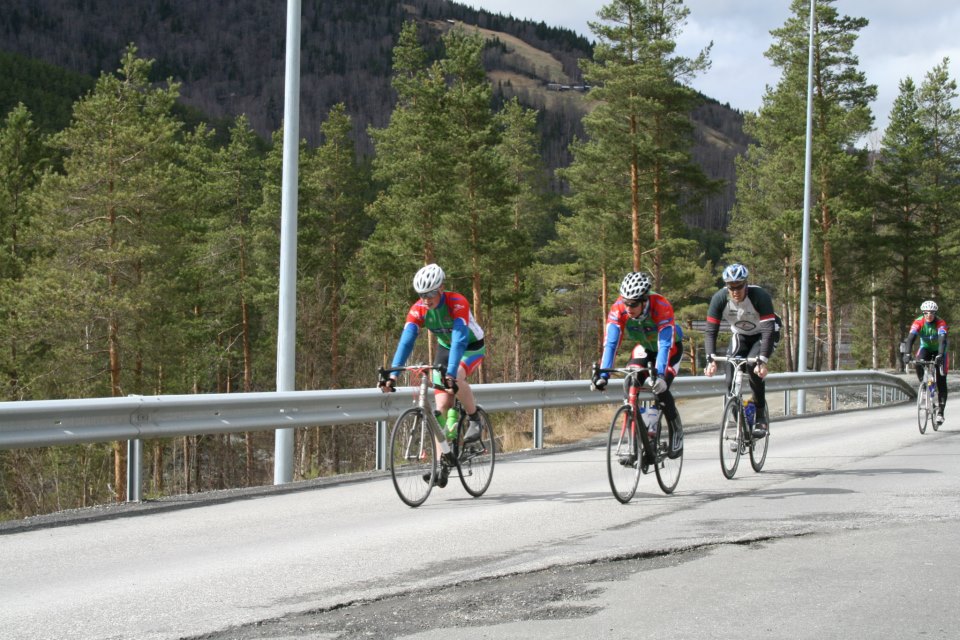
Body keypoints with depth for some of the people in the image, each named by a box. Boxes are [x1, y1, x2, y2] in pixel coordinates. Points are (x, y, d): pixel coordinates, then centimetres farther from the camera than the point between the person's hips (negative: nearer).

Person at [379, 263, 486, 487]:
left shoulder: (457, 303, -33)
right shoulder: (418, 309, -20)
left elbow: (459, 340, -42)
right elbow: (406, 341, -27)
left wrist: (450, 374, -54)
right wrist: (392, 375, -39)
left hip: (472, 347, -5)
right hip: (445, 348, 5)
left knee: (456, 378, -37)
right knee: (442, 405, -7)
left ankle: (474, 419, -11)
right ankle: (442, 463, -4)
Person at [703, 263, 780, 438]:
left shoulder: (760, 296, -32)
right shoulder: (719, 298, -24)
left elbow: (768, 330, -36)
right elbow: (711, 331, -23)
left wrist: (762, 360, -47)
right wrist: (710, 359, -37)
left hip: (763, 335, -3)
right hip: (740, 335, 3)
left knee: (754, 369, -30)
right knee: (731, 382, -12)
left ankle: (761, 418, -14)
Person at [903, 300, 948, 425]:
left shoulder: (940, 323, -29)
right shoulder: (918, 322, -24)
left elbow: (942, 340, -41)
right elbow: (911, 338, -33)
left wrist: (940, 355, -57)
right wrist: (907, 354, -49)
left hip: (938, 350, -2)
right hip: (925, 348, 2)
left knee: (941, 381, -9)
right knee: (918, 364, -33)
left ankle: (941, 412, -5)